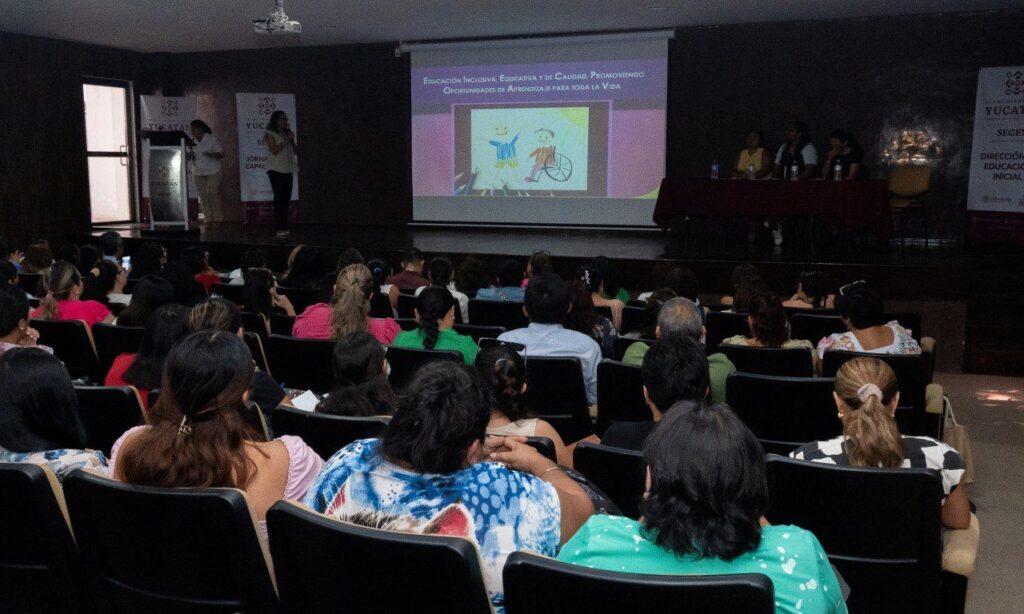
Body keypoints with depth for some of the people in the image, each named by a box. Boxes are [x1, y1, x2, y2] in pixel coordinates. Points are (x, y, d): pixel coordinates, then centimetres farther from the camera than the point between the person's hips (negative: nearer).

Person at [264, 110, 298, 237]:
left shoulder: (287, 133, 18)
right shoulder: (270, 134, -3)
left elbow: (295, 151, 15)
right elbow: (274, 150, -15)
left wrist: (292, 140, 0)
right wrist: (286, 141, -13)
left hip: (288, 170, 7)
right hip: (276, 170, -7)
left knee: (286, 199, 5)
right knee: (279, 198, -10)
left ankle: (284, 227, 8)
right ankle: (279, 228, -9)